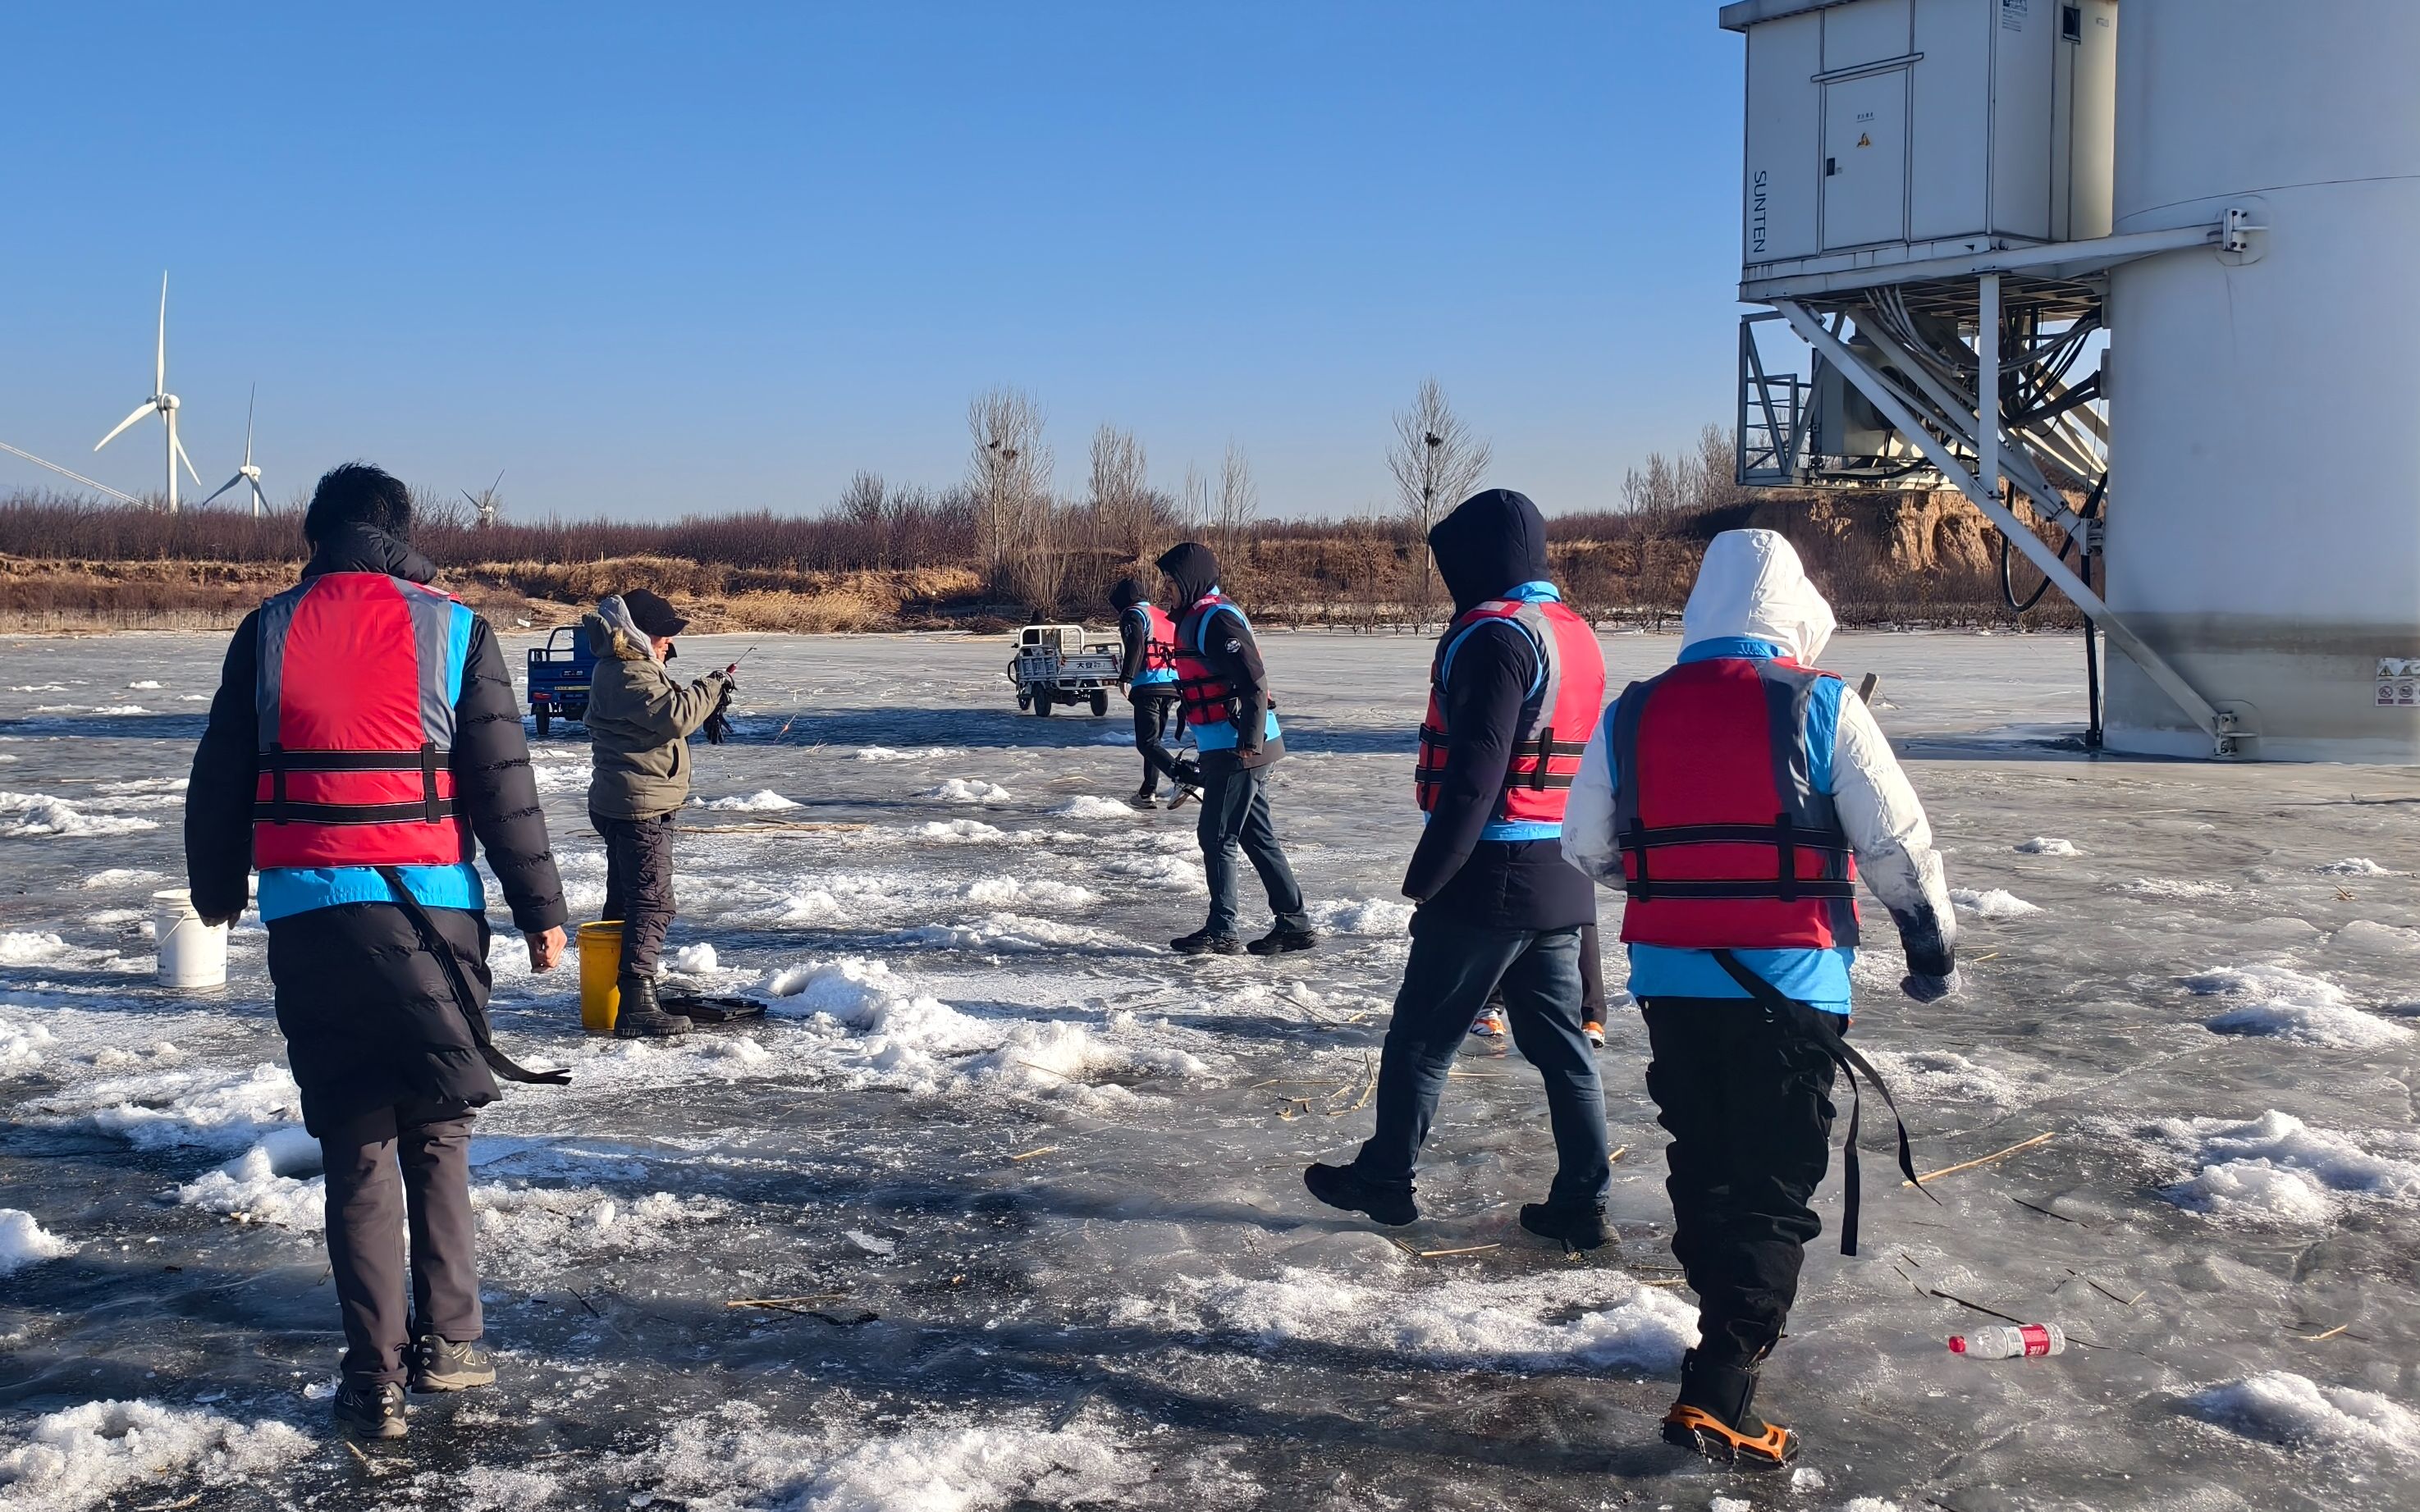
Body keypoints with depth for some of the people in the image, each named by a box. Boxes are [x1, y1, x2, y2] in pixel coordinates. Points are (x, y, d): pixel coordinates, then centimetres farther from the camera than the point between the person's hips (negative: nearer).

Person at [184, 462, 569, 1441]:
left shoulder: (268, 631, 7)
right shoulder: (451, 627, 2)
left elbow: (219, 779, 11)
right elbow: (502, 782, -2)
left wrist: (217, 891, 26)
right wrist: (540, 908, 3)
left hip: (308, 916, 1)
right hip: (428, 909, -1)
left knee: (354, 1147, 8)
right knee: (436, 1135, 14)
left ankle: (374, 1376, 8)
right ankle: (446, 1341, 13)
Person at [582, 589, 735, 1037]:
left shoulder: (624, 669, 16)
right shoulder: (629, 676, -18)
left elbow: (666, 720, 20)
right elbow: (674, 715, -29)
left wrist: (708, 703, 4)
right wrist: (711, 687, -14)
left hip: (620, 806, 11)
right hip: (640, 807, -11)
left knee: (624, 899, 20)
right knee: (652, 903, -13)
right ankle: (636, 1007, -16)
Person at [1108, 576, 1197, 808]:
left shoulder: (1133, 615, 1)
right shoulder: (1165, 616, 25)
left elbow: (1136, 646, -16)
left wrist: (1126, 678, -20)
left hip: (1149, 686, -8)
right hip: (1172, 686, 8)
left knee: (1147, 742, -10)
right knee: (1154, 739, 19)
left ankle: (1185, 776, -31)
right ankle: (1147, 794, 20)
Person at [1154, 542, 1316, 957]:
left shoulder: (1217, 619, -16)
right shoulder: (1197, 619, 17)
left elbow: (1254, 682, -23)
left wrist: (1249, 743, -26)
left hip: (1238, 750, -10)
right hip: (1231, 748, 10)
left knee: (1216, 837, -3)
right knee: (1256, 836, 12)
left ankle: (1221, 931, 4)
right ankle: (1294, 923, 16)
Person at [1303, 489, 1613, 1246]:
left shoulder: (1495, 634, -15)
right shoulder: (1576, 635, 13)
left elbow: (1475, 772, -22)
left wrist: (1426, 874, -18)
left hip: (1491, 876, -8)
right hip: (1559, 879, 9)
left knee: (1421, 1033, 5)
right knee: (1558, 1039, 12)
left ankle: (1384, 1178, 16)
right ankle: (1582, 1200, 14)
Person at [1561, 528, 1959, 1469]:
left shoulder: (1633, 715, 4)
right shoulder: (1819, 708, -7)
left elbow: (1588, 850, 12)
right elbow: (1897, 843, -4)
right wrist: (1933, 943, 11)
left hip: (1668, 979, 4)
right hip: (1785, 984, -4)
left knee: (1702, 1166, 20)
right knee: (1775, 1187, 2)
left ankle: (1733, 1333, 37)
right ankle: (1716, 1397, -5)